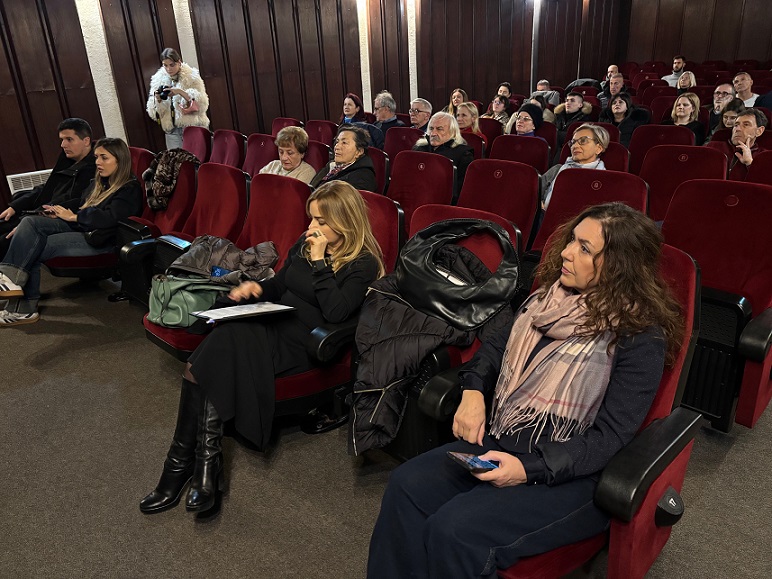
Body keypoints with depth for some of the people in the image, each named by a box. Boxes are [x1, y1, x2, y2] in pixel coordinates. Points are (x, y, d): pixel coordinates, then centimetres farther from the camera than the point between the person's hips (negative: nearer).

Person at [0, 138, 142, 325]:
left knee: (33, 249, -17)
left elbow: (108, 218, -24)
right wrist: (58, 209, 8)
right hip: (78, 227, 9)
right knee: (30, 222, -14)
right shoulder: (100, 183, 19)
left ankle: (23, 307, -9)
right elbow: (81, 204, 28)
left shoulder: (130, 189, -10)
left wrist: (73, 217, -14)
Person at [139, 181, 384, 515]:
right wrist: (256, 287, 3)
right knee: (223, 340, -24)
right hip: (274, 324, 6)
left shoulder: (364, 264, -4)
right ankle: (204, 459, -19)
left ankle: (184, 460, -16)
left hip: (305, 343, -6)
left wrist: (320, 262, -14)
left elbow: (335, 312, -18)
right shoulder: (305, 244, 15)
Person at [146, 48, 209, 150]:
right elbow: (153, 113, 9)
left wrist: (181, 92, -21)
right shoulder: (158, 79, 10)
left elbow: (202, 104, -11)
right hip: (172, 131, 3)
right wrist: (157, 100, -12)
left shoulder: (192, 77, -1)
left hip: (193, 127, -3)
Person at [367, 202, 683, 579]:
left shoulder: (640, 338, -13)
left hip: (570, 474, -6)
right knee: (406, 485, -15)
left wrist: (528, 469, -23)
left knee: (454, 529, -24)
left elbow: (610, 436, -14)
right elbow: (497, 348, 17)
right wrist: (473, 391, -3)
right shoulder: (551, 298, 6)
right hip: (497, 444, 6)